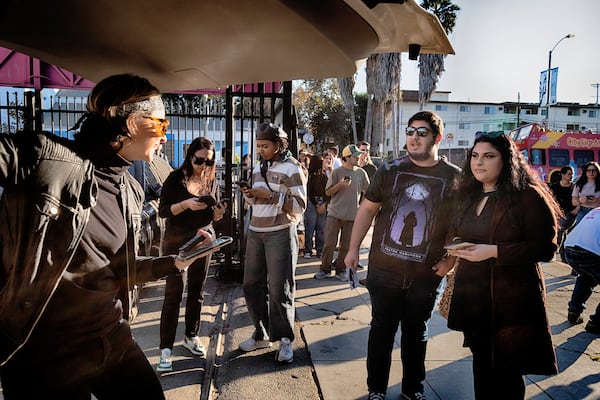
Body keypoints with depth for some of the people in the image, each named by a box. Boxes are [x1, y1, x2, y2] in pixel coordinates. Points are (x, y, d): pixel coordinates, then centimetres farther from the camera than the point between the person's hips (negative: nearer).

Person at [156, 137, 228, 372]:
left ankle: (191, 337, 27)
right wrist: (185, 205, -25)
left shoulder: (211, 181, 6)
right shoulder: (176, 179, -7)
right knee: (173, 293, -7)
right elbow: (163, 212, -11)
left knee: (197, 291, 11)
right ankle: (166, 349, -1)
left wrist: (219, 212, -10)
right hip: (177, 240, -4)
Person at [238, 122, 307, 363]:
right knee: (252, 285, 8)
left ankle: (285, 339, 12)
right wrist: (250, 195, 0)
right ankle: (262, 334, 23)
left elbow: (299, 207, -11)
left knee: (279, 289, -3)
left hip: (281, 234, -6)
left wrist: (270, 195, -18)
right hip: (255, 232, 7)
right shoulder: (258, 167, 14)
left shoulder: (292, 168, -6)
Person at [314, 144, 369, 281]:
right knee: (329, 243, 0)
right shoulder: (337, 172, -3)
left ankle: (340, 269, 21)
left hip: (352, 215, 2)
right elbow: (328, 192, -3)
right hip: (335, 213, -2)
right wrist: (340, 184, -17)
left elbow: (368, 192, 11)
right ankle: (325, 269, 14)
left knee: (346, 245, 8)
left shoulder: (361, 173, 5)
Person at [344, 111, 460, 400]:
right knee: (381, 330, 13)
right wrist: (353, 248, 2)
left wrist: (449, 259, -6)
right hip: (384, 270, 0)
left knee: (416, 333, 17)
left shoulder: (454, 177, -4)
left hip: (426, 276, 0)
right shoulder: (390, 170, -2)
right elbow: (367, 209, 4)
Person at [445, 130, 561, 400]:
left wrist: (494, 251, -23)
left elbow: (545, 248, -14)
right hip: (473, 296, 6)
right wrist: (455, 247, 2)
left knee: (506, 372, 4)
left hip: (512, 299, -6)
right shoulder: (469, 196, 11)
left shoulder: (528, 196, -10)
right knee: (481, 365, 17)